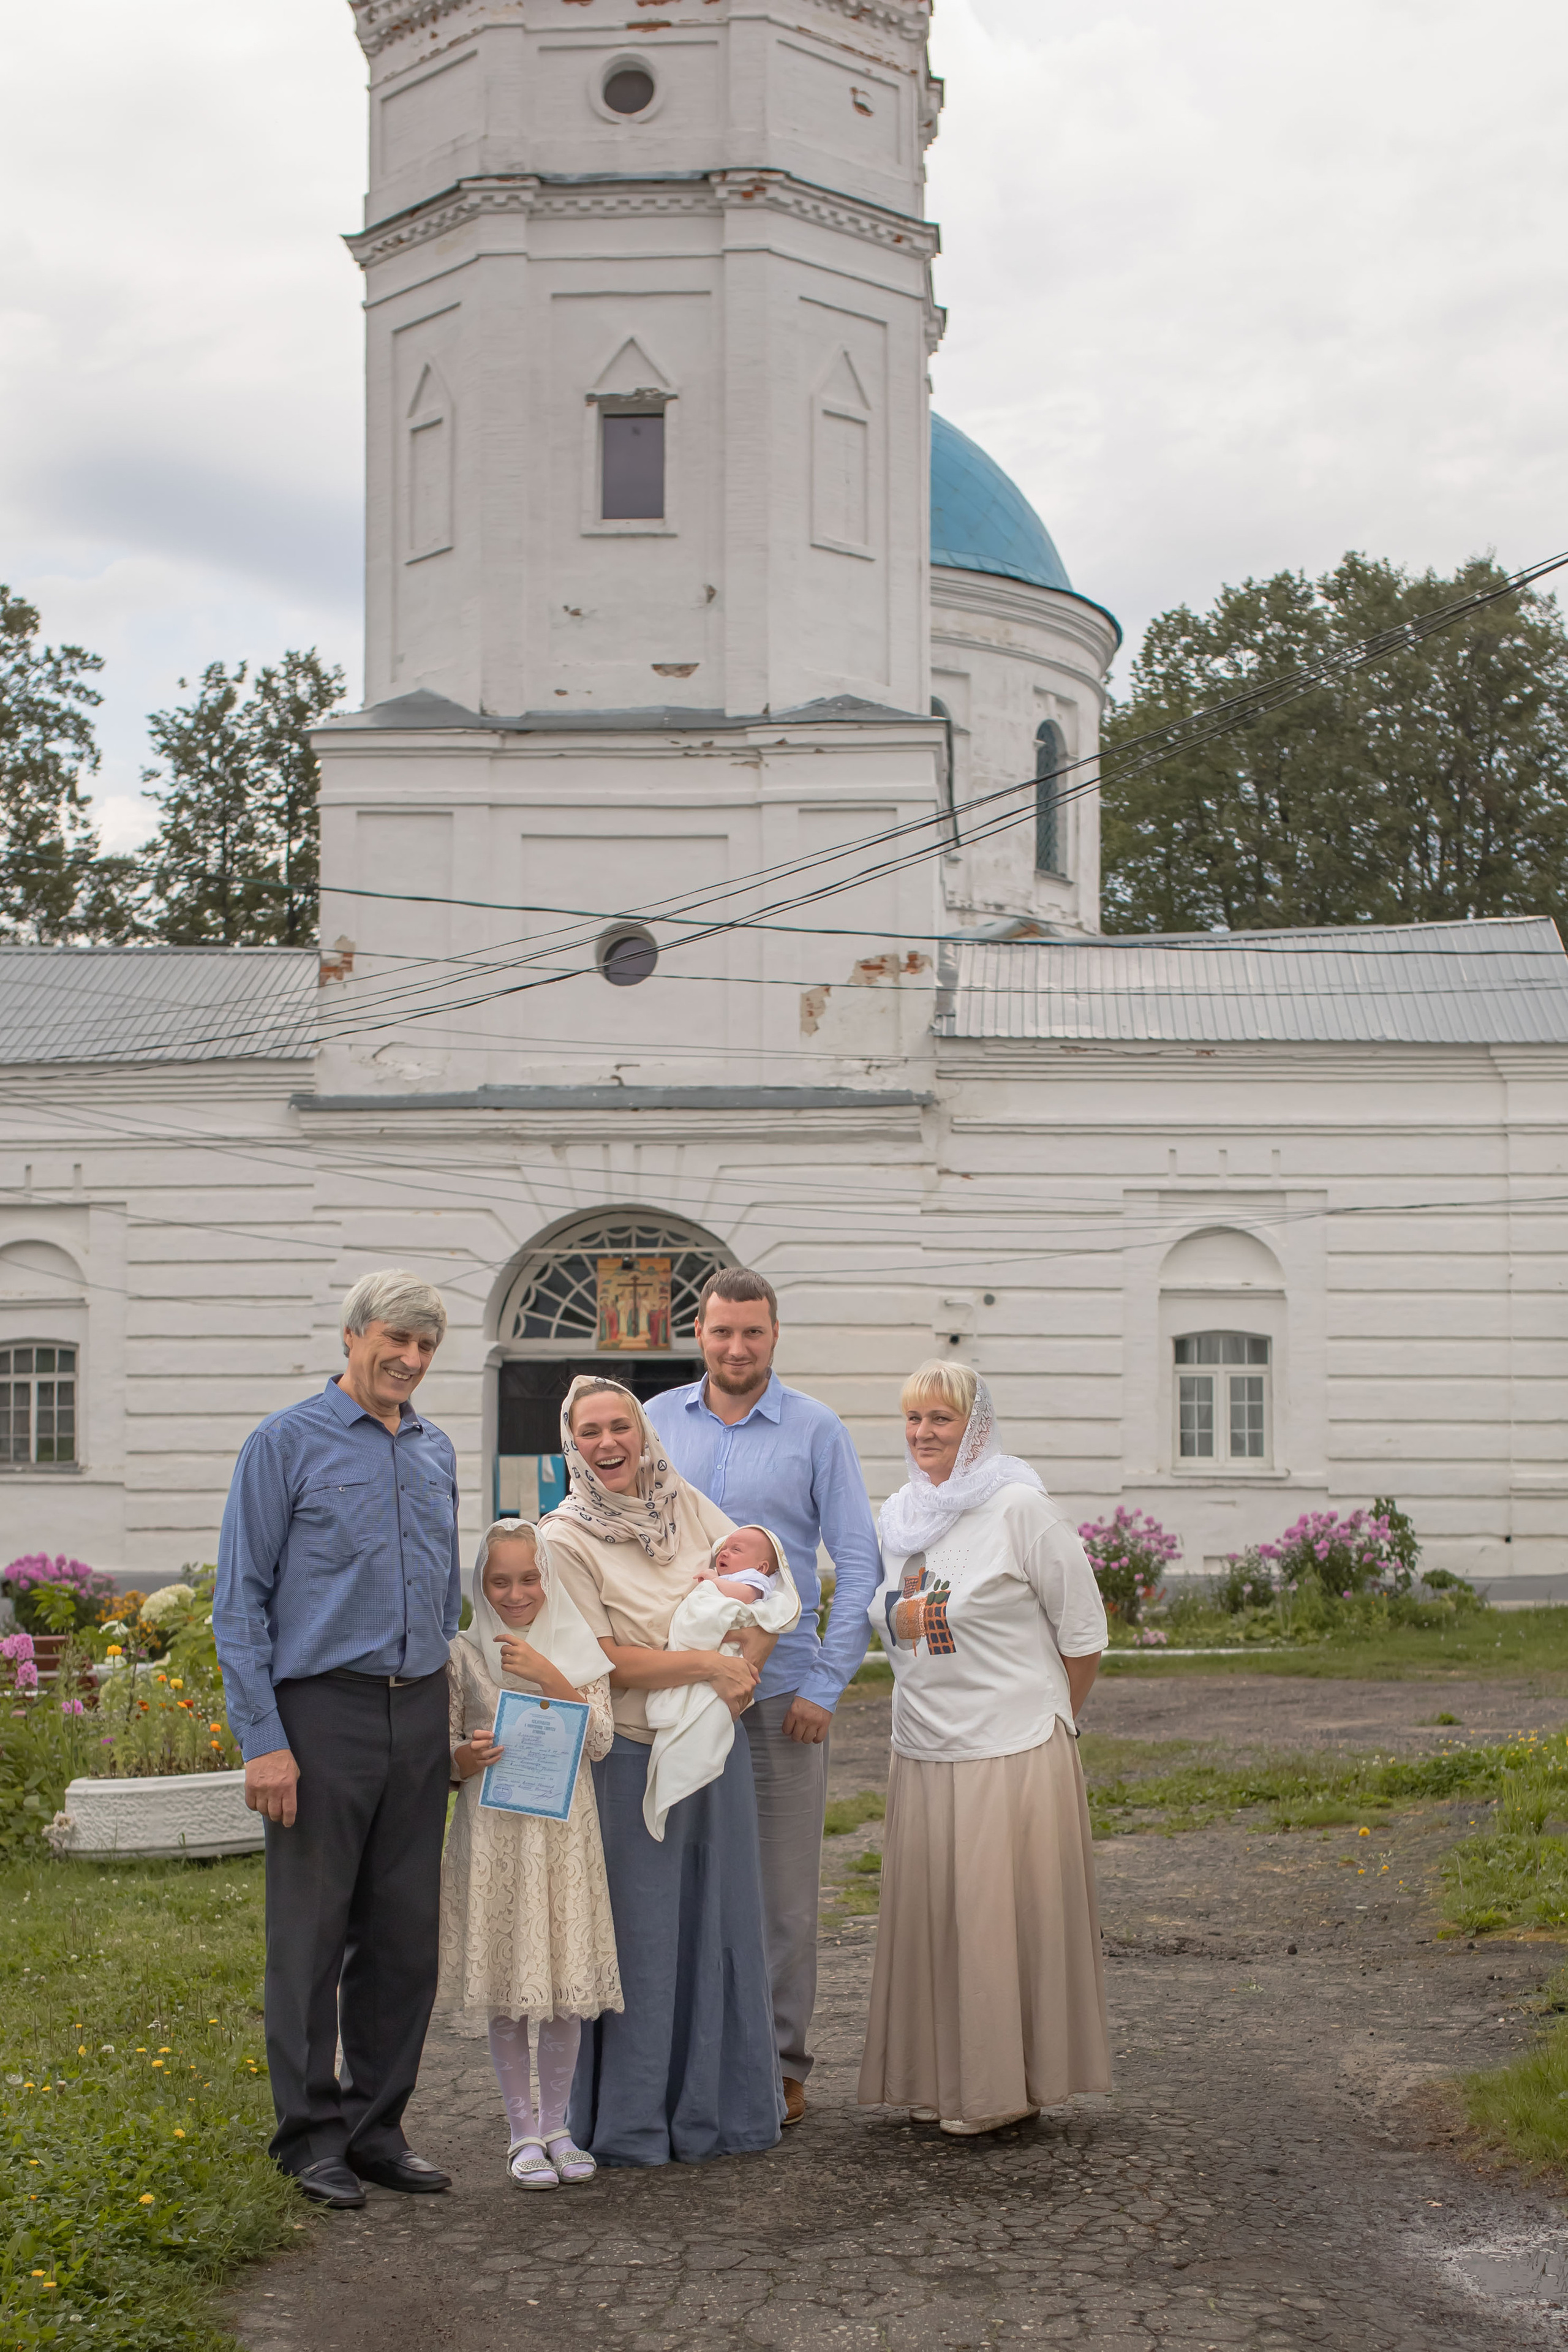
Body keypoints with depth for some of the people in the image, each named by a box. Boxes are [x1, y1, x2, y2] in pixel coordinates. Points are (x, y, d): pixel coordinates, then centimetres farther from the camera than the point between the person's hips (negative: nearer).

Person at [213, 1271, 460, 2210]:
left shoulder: (437, 1451, 14)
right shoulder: (287, 1444, -3)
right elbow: (241, 1601, -6)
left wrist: (455, 1712, 14)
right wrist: (263, 1739, -13)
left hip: (419, 1714, 5)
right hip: (323, 1714, -5)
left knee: (406, 1935, 8)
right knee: (311, 1935, 1)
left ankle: (377, 2125, 19)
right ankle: (312, 2134, 12)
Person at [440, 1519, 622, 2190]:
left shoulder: (577, 1649, 4)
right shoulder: (464, 1654, 1)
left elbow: (600, 1741, -6)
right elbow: (441, 1751, 3)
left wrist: (548, 1676, -15)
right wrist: (466, 1758, -20)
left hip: (564, 1832, 1)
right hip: (494, 1833, -1)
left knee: (566, 1984, 4)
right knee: (507, 1986, 3)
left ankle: (556, 2125, 19)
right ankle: (523, 2132, 14)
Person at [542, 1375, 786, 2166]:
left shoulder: (685, 1503, 6)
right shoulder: (566, 1538, -9)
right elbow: (605, 1660, -14)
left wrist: (744, 1670, -9)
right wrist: (710, 1666, -15)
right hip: (632, 1760, -5)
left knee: (720, 1921, 10)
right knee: (639, 1934, 1)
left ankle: (719, 2103, 23)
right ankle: (632, 2121, 13)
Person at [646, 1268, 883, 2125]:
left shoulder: (816, 1431, 0)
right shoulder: (656, 1423, 7)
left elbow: (858, 1564, -1)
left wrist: (825, 1685, -7)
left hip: (781, 1689, -2)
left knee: (782, 1887, 3)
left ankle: (779, 2061, 13)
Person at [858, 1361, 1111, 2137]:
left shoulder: (1018, 1506, -9)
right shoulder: (899, 1514, 10)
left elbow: (1082, 1631, -4)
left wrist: (1039, 1720, 5)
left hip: (1013, 1754, -6)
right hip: (923, 1753, 6)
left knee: (1003, 1917, -1)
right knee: (928, 1916, 8)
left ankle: (1008, 2085, 9)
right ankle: (941, 2080, 19)